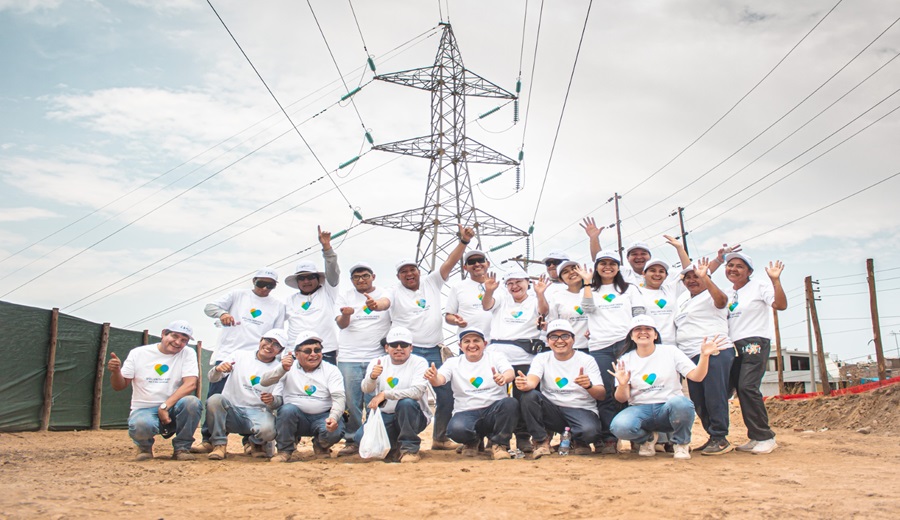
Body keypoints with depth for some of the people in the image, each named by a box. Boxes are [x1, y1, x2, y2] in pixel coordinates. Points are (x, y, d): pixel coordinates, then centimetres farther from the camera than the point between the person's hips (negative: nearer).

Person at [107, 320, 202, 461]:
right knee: (141, 426, -36)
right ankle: (145, 447, 4)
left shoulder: (188, 353, -1)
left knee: (192, 402, -32)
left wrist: (165, 406, -23)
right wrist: (116, 371, -19)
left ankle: (181, 448, -7)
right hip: (144, 409, -1)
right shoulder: (138, 353, 1)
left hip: (172, 408, 1)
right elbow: (119, 386, 4)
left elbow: (190, 384, -14)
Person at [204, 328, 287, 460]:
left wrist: (272, 400, -25)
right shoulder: (240, 356, 8)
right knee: (215, 399, -30)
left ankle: (255, 443, 5)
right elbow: (212, 378, 5)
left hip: (258, 413, -1)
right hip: (231, 411, 1)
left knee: (268, 429, -34)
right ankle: (219, 444, -10)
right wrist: (218, 369, -19)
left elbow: (278, 403, -1)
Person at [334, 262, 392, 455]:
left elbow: (384, 303, -19)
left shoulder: (383, 294, 6)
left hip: (377, 357, -1)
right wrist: (345, 314, -27)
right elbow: (341, 324, -3)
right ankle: (352, 441, 14)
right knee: (351, 402, 3)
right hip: (349, 358, 1)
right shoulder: (345, 296, 11)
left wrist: (375, 305, -44)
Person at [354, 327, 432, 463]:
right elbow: (366, 389, -12)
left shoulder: (419, 363, -8)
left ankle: (410, 449, -17)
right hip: (385, 417, 3)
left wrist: (384, 394, -31)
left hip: (412, 417, -3)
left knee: (406, 402, -34)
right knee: (361, 437, -21)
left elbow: (417, 391, -24)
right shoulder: (377, 363, 4)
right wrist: (372, 377, -36)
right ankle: (394, 449, 7)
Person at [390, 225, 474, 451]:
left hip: (433, 352, 3)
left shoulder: (431, 283, 11)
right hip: (408, 353, -3)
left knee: (446, 395, 6)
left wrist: (463, 241, -9)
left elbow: (449, 262, 3)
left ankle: (440, 438, 23)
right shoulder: (396, 293, 3)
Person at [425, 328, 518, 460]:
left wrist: (504, 378, -38)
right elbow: (440, 380, -9)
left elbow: (510, 373, -13)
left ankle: (499, 444, -7)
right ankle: (473, 441, 7)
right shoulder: (453, 362, 9)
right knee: (456, 429, -33)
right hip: (466, 413, 0)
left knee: (510, 403, -32)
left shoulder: (495, 357, 7)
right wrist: (433, 378, -35)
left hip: (494, 410, 0)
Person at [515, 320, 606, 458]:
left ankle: (579, 441, 4)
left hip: (581, 410, -2)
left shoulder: (587, 360, 0)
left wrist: (589, 386, -32)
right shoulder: (541, 358, 5)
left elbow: (602, 394, -8)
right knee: (528, 396, -25)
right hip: (552, 411, 2)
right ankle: (542, 440, -6)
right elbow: (532, 381, -15)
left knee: (589, 431, -35)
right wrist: (525, 384, -41)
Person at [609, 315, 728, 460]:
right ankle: (648, 438, 7)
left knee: (680, 403, -37)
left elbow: (696, 376, -4)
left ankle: (682, 443, -3)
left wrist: (704, 356, -21)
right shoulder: (626, 360, 4)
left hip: (668, 408, 0)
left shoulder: (670, 351, 5)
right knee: (619, 427, -32)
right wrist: (622, 384, -25)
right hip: (640, 409, 1)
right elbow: (622, 399, -2)